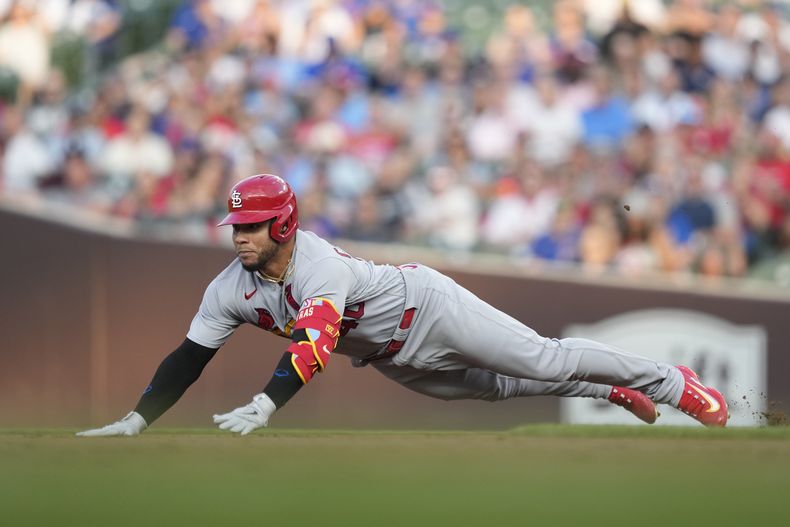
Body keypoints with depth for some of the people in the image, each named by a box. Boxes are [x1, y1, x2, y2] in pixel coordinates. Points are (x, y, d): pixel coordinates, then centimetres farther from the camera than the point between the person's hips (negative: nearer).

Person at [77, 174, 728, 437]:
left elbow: (312, 345, -50)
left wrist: (264, 406, -63)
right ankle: (614, 389, 37)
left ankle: (669, 382, 8)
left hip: (426, 307, -7)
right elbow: (189, 358, -13)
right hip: (396, 362, 7)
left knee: (543, 361, -5)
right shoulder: (231, 290, -14)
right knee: (498, 384, 19)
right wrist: (136, 421, -25)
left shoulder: (318, 267, -36)